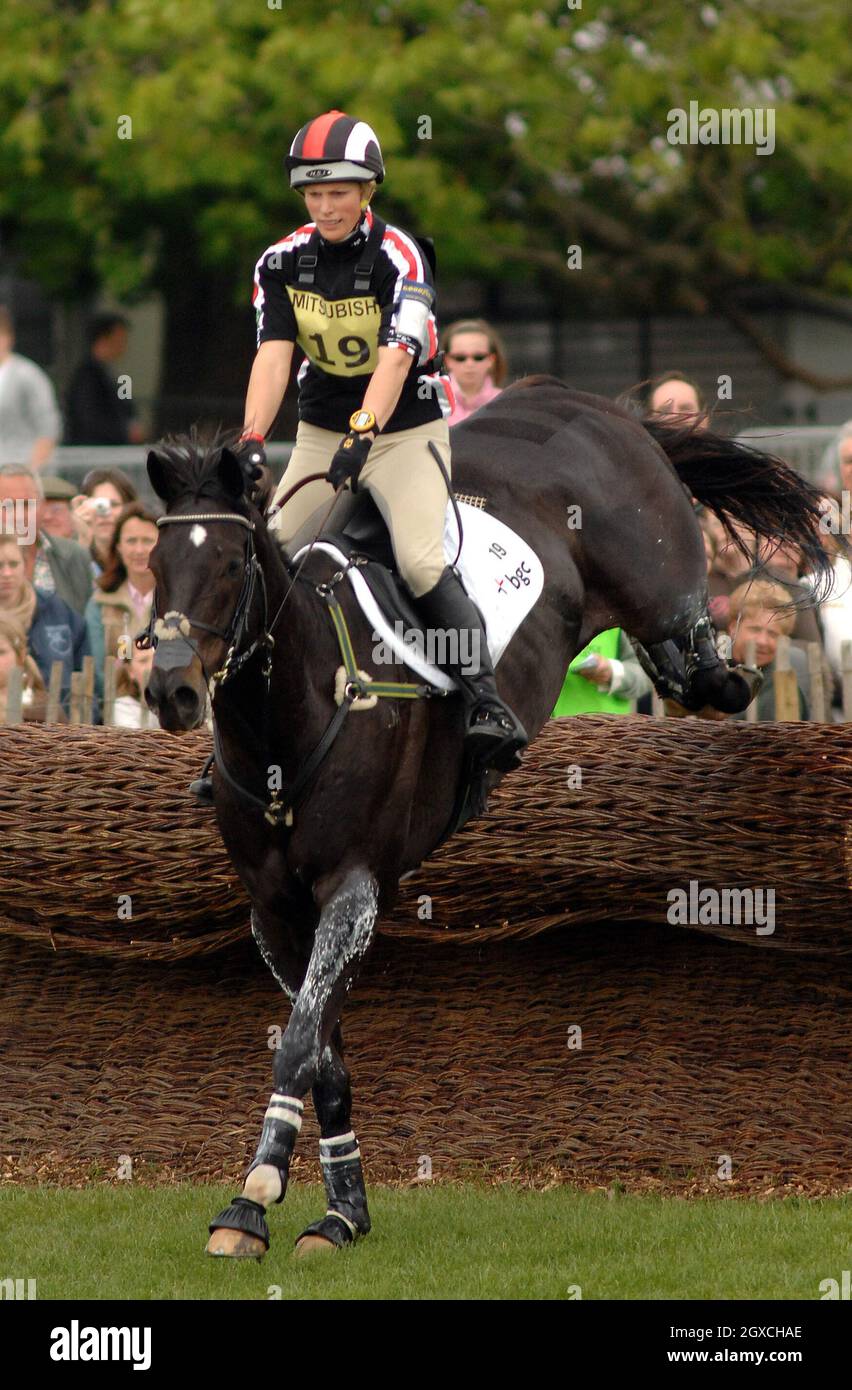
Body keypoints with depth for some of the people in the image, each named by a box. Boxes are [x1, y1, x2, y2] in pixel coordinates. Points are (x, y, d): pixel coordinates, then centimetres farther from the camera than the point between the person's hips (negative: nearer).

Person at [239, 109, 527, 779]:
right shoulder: (283, 261, -2)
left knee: (422, 563, -23)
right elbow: (273, 353, -12)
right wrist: (253, 438, -28)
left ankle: (488, 703, -22)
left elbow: (396, 355, -29)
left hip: (407, 427, -5)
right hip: (322, 429, 5)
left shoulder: (399, 256, -16)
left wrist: (363, 433, -43)